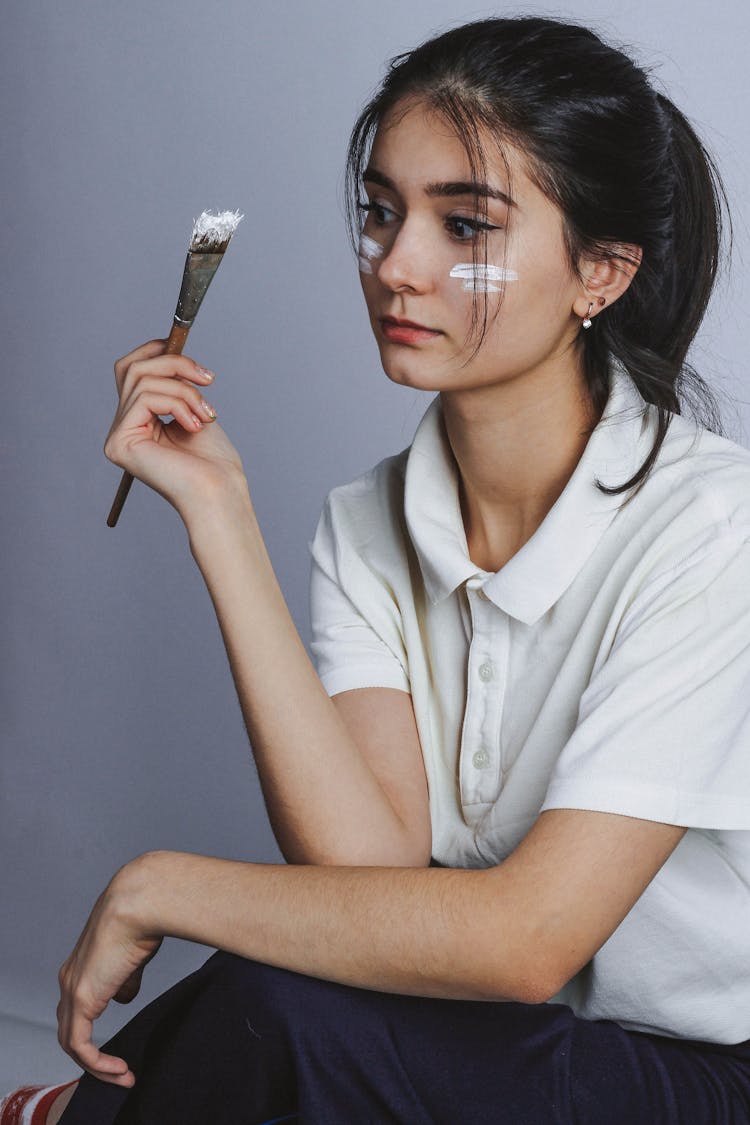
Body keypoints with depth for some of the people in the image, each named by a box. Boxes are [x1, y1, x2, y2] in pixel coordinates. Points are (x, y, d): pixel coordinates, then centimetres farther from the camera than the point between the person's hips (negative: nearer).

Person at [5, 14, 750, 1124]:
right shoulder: (368, 524, -1)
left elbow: (527, 937, -24)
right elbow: (369, 860, -16)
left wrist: (156, 888, -17)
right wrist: (219, 511, -16)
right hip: (468, 1030, 4)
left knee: (269, 1007, -25)